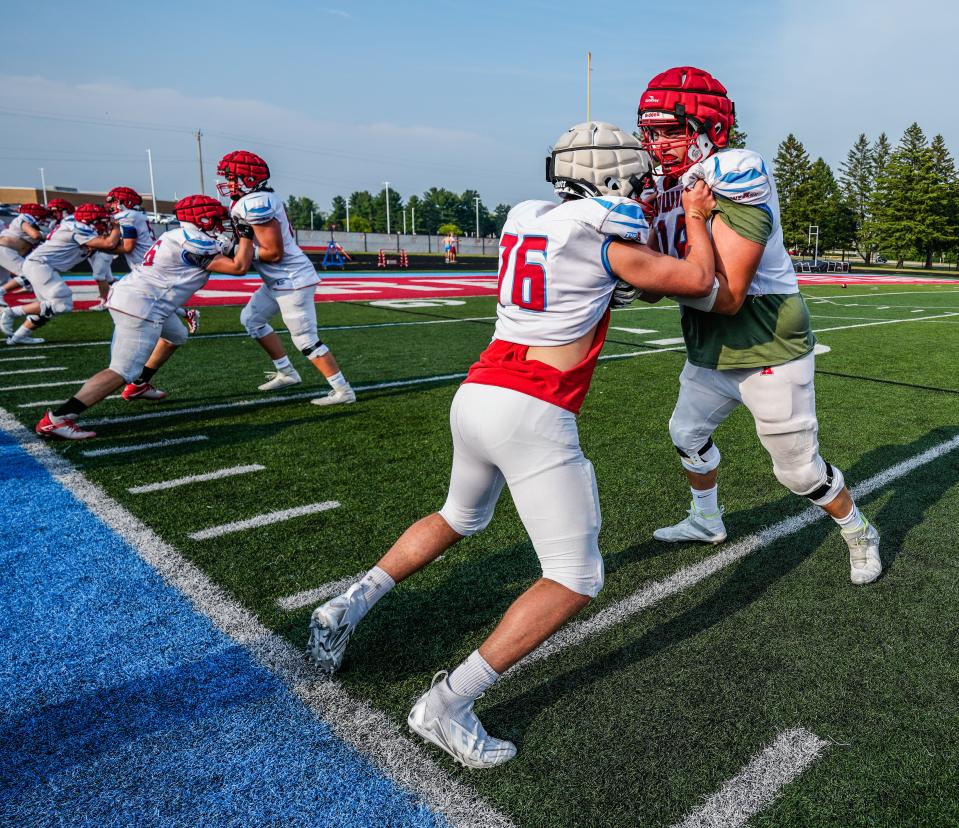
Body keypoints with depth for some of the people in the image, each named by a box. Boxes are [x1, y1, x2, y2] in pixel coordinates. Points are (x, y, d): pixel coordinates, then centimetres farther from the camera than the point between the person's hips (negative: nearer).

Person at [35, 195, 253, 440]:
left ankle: (138, 385, 39)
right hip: (140, 307, -11)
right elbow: (239, 268, -14)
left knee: (176, 337, 32)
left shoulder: (181, 237, 16)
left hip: (130, 296, 11)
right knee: (123, 371, -13)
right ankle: (56, 419, -18)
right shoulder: (194, 243, -13)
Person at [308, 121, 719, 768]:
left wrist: (638, 231, 30)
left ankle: (350, 606, 27)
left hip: (475, 396, 8)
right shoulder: (603, 238, -4)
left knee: (460, 518, 33)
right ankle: (450, 702, 0)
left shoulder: (525, 221, 15)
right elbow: (698, 281, 4)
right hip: (534, 417, -8)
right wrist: (697, 216, 19)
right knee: (577, 581, 4)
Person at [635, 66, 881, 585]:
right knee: (687, 433, 21)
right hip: (709, 352, 8)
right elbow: (651, 286, -1)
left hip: (768, 351, -8)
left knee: (798, 469, 5)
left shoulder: (736, 178, -24)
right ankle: (706, 521, 45)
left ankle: (859, 534, 34)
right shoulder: (668, 188, 1)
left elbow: (727, 296, -29)